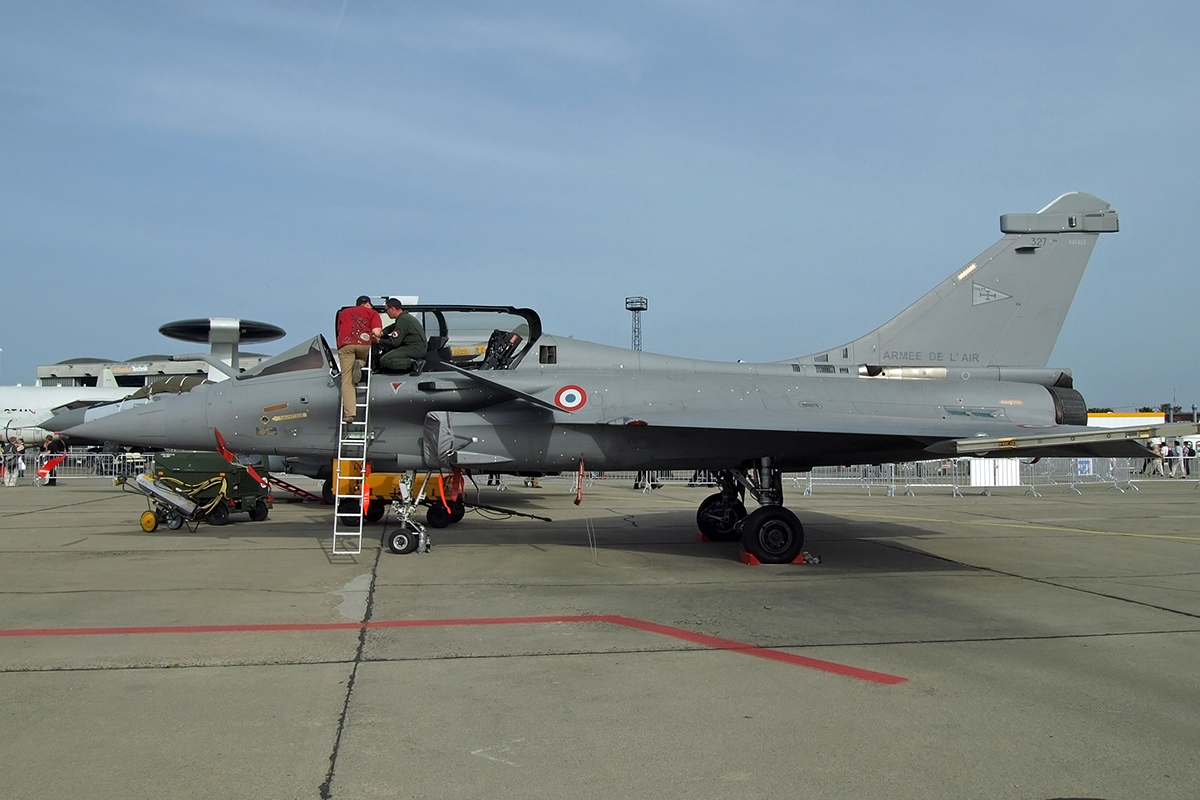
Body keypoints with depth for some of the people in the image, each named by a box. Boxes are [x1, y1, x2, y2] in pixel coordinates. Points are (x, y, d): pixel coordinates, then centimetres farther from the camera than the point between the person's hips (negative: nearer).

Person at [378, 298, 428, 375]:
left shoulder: (403, 320, -15)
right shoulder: (406, 317, 17)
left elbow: (394, 342, -17)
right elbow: (390, 329, 26)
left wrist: (379, 341, -3)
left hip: (415, 349, -11)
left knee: (384, 360, -17)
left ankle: (414, 363, -19)